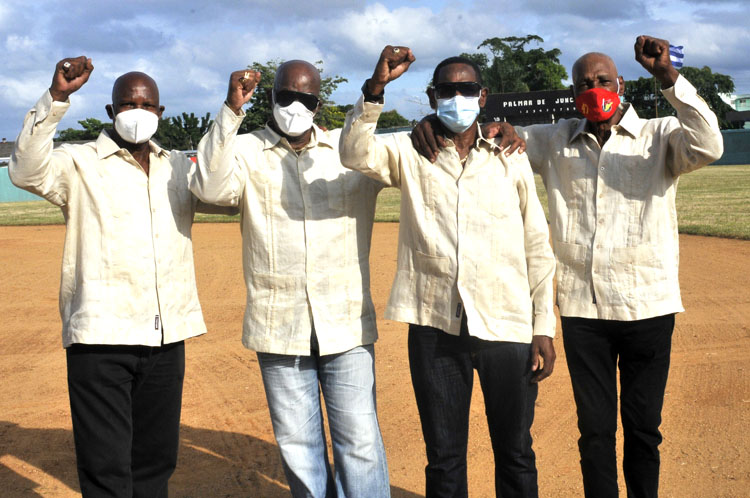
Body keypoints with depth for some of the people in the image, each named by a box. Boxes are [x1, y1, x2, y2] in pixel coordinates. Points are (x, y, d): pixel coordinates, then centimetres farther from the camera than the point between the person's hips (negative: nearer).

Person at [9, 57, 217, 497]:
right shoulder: (80, 164, 2)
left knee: (156, 461, 15)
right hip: (101, 336, -4)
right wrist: (56, 96, -25)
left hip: (166, 337, 4)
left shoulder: (180, 168, 15)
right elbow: (28, 171, -15)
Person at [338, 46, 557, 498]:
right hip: (435, 328, 0)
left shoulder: (512, 161, 7)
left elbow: (537, 249, 7)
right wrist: (376, 88, -26)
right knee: (443, 457, 12)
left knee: (515, 452, 12)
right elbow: (356, 154, -14)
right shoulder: (409, 153, 6)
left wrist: (544, 328, 2)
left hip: (508, 328, 1)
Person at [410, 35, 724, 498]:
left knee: (643, 425, 11)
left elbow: (707, 146, -18)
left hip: (648, 306, -2)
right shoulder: (556, 141, 8)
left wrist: (668, 76, -27)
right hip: (581, 309, 2)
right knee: (595, 428, 11)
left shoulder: (660, 136, 0)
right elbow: (499, 138, 8)